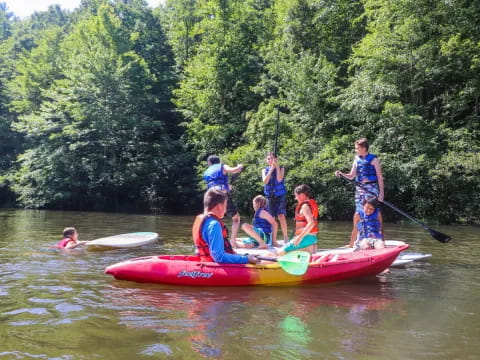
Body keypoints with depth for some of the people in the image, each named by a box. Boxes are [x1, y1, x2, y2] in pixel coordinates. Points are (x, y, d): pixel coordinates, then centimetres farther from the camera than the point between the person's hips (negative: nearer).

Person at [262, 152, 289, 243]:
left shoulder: (281, 168, 2)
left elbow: (279, 179, -15)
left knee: (281, 216, -14)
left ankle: (285, 237, -6)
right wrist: (271, 169, -12)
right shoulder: (265, 170, 8)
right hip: (270, 196, 2)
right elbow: (265, 181, -10)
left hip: (280, 196, -2)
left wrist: (277, 166, -15)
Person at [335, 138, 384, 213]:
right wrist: (341, 173, 0)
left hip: (371, 188, -5)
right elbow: (351, 176, 19)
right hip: (359, 189, 6)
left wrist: (381, 193, -9)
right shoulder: (357, 159, 13)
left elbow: (380, 177, -3)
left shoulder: (373, 159, -3)